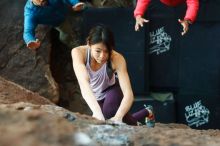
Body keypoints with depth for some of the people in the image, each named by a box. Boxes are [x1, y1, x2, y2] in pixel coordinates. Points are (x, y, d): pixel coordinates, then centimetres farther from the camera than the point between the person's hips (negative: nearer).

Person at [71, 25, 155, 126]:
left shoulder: (117, 58, -34)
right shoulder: (78, 53, -35)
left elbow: (128, 93, -41)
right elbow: (84, 83, -49)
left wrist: (118, 116, -60)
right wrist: (97, 112, -65)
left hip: (111, 91, -2)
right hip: (94, 97, 2)